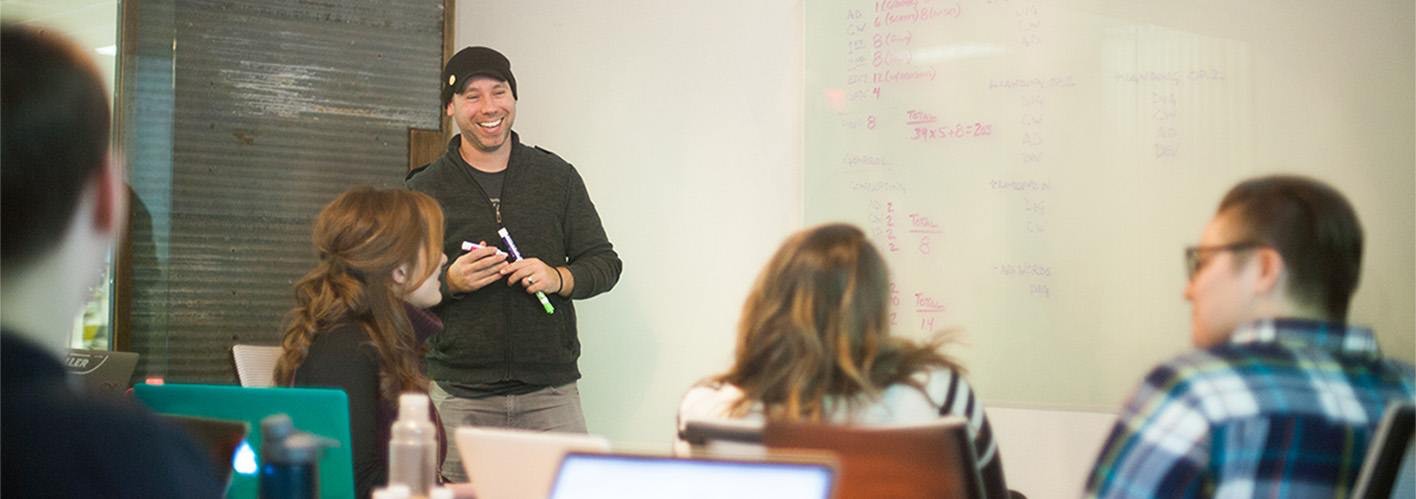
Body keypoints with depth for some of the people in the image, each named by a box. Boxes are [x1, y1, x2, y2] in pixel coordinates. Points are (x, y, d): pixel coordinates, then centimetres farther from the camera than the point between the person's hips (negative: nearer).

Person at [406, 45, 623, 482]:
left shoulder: (557, 176, 9)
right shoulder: (425, 190, 6)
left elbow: (604, 262, 10)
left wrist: (558, 278, -10)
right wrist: (450, 282, -13)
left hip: (550, 392, 1)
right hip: (459, 395, -1)